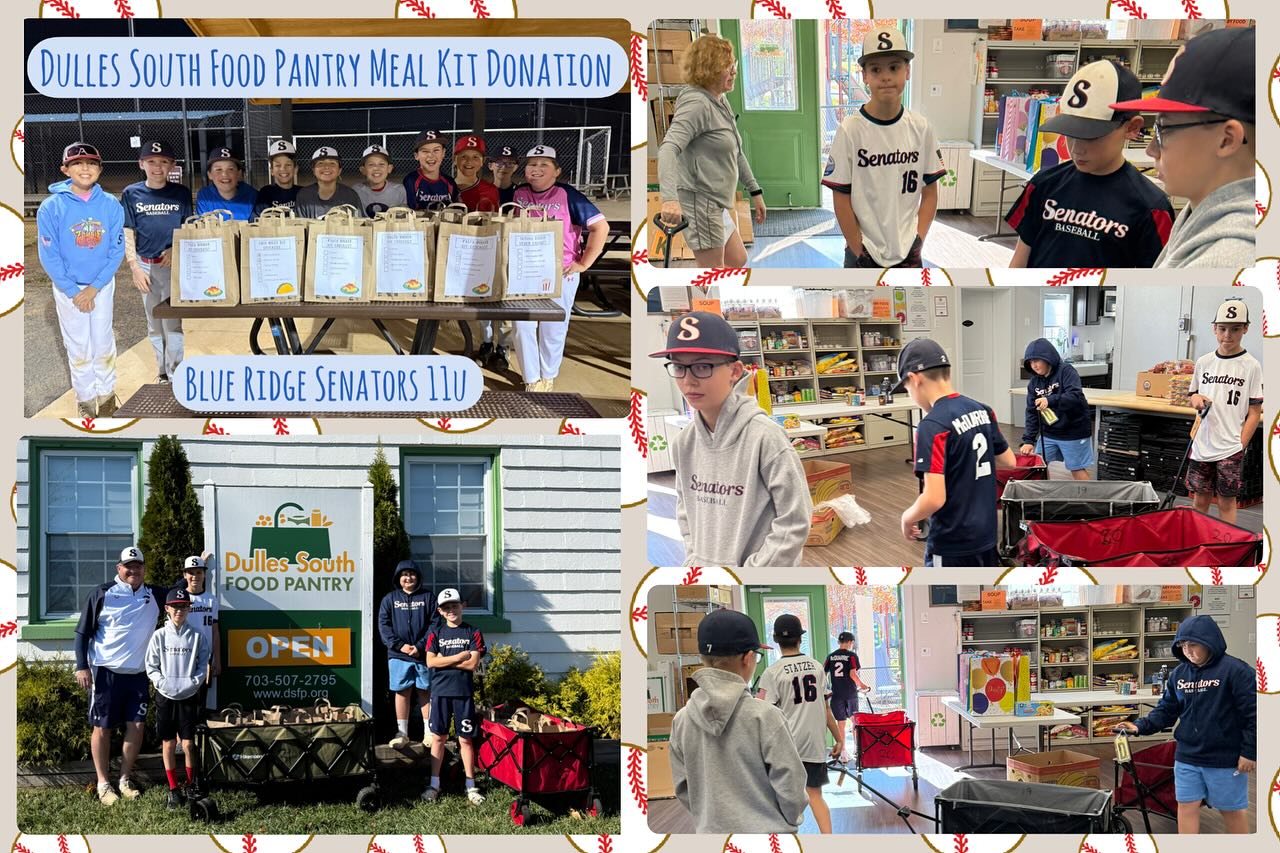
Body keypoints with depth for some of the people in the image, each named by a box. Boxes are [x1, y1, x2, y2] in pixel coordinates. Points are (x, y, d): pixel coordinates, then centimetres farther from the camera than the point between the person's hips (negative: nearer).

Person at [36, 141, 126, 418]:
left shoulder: (111, 206, -10)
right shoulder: (51, 207, -15)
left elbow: (116, 252, -6)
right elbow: (48, 256, -12)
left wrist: (94, 288, -12)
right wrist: (74, 293, -13)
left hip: (102, 285, 1)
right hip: (68, 287, -1)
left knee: (103, 343, 11)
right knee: (78, 347, 8)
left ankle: (106, 395, 27)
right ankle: (85, 400, 21)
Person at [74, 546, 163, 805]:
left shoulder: (154, 595, 8)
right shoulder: (103, 594, -4)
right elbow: (83, 632, -2)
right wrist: (82, 667, -9)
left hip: (138, 674, 4)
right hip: (106, 672, -4)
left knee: (136, 726, 2)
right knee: (102, 728, 1)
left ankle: (125, 779, 17)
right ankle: (103, 784, 10)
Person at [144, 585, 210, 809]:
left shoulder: (196, 636, 1)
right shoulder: (159, 636, 1)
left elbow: (203, 664, 5)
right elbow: (151, 666, 3)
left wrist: (194, 681, -10)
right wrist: (162, 682, -12)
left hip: (189, 696, -1)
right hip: (165, 696, 1)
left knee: (188, 744, -2)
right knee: (168, 744, 3)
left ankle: (191, 786, 13)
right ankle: (173, 790, 11)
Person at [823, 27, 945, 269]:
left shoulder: (921, 128, -1)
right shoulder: (850, 131, -10)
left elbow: (930, 192, 6)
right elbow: (841, 199, -7)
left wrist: (918, 240, -4)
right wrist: (859, 251, -9)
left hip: (908, 252, 3)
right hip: (864, 253, -3)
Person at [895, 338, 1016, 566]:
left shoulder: (933, 425, -21)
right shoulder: (982, 411, 4)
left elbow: (934, 498, -26)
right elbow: (1009, 461, 17)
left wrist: (907, 518, -7)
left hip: (952, 545, -8)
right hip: (986, 535, 8)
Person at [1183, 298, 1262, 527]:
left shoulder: (1250, 366, -4)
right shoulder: (1204, 362, 8)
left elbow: (1254, 413, -3)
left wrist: (1240, 447, -10)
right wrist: (1195, 399, -4)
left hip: (1230, 449, -4)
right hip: (1202, 446, 4)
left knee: (1227, 502, 0)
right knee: (1200, 500, 9)